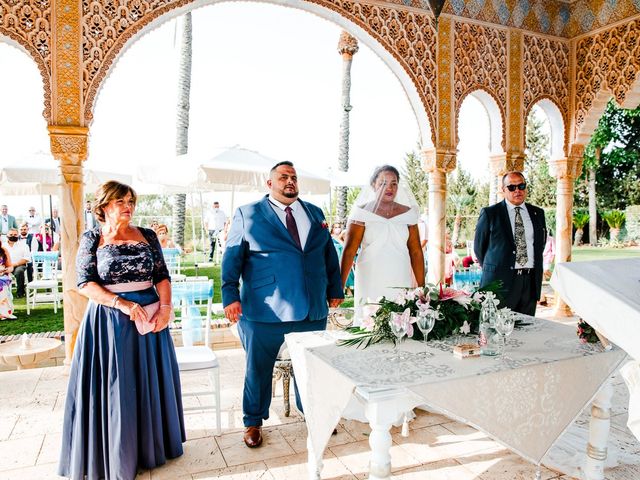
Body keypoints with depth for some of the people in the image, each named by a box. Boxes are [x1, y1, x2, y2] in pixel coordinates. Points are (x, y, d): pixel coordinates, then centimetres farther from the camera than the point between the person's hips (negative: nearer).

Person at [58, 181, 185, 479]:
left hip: (149, 316, 3)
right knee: (113, 386, 4)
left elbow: (162, 275, 4)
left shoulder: (147, 236, 6)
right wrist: (122, 303, -19)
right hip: (109, 320, -3)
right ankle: (115, 455, 20)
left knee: (149, 382, 11)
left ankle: (149, 445, 29)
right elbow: (85, 282, -9)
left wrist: (166, 306, -12)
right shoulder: (92, 238, -1)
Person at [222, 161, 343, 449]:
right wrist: (230, 295, -11)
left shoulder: (315, 214, 13)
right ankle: (253, 422, 32)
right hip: (263, 311, -3)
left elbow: (329, 254, 15)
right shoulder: (247, 215, 1)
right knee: (258, 369, 11)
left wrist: (335, 289, 11)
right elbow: (232, 258, -2)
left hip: (313, 309, 3)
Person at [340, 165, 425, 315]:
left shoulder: (408, 213, 7)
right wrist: (339, 286, -13)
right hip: (370, 284, -2)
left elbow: (416, 252, 8)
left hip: (401, 283, 2)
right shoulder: (362, 212, -1)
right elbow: (349, 251, -7)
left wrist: (422, 287, 4)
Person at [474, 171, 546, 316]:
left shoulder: (538, 213, 12)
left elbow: (541, 243, 21)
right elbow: (479, 246, 5)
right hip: (500, 281, -4)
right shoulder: (489, 213, -1)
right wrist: (492, 270, 6)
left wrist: (536, 270, 14)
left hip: (531, 282, 4)